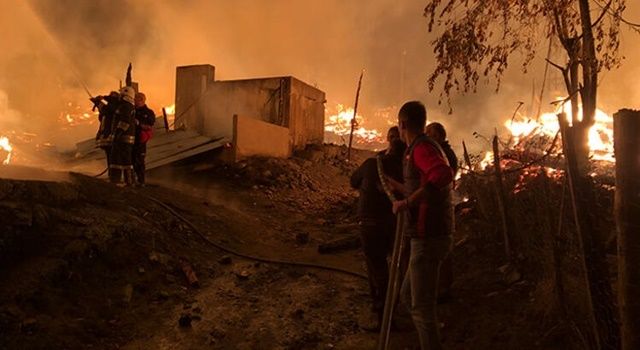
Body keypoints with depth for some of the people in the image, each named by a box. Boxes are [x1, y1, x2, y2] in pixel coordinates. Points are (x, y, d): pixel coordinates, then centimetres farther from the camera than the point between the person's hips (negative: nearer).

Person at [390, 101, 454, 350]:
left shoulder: (422, 147, -14)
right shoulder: (425, 147, 17)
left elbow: (444, 175, -35)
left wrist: (406, 202, -29)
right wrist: (394, 185, 42)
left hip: (428, 238, -10)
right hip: (428, 235, 10)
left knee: (422, 306, -3)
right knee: (408, 295, 21)